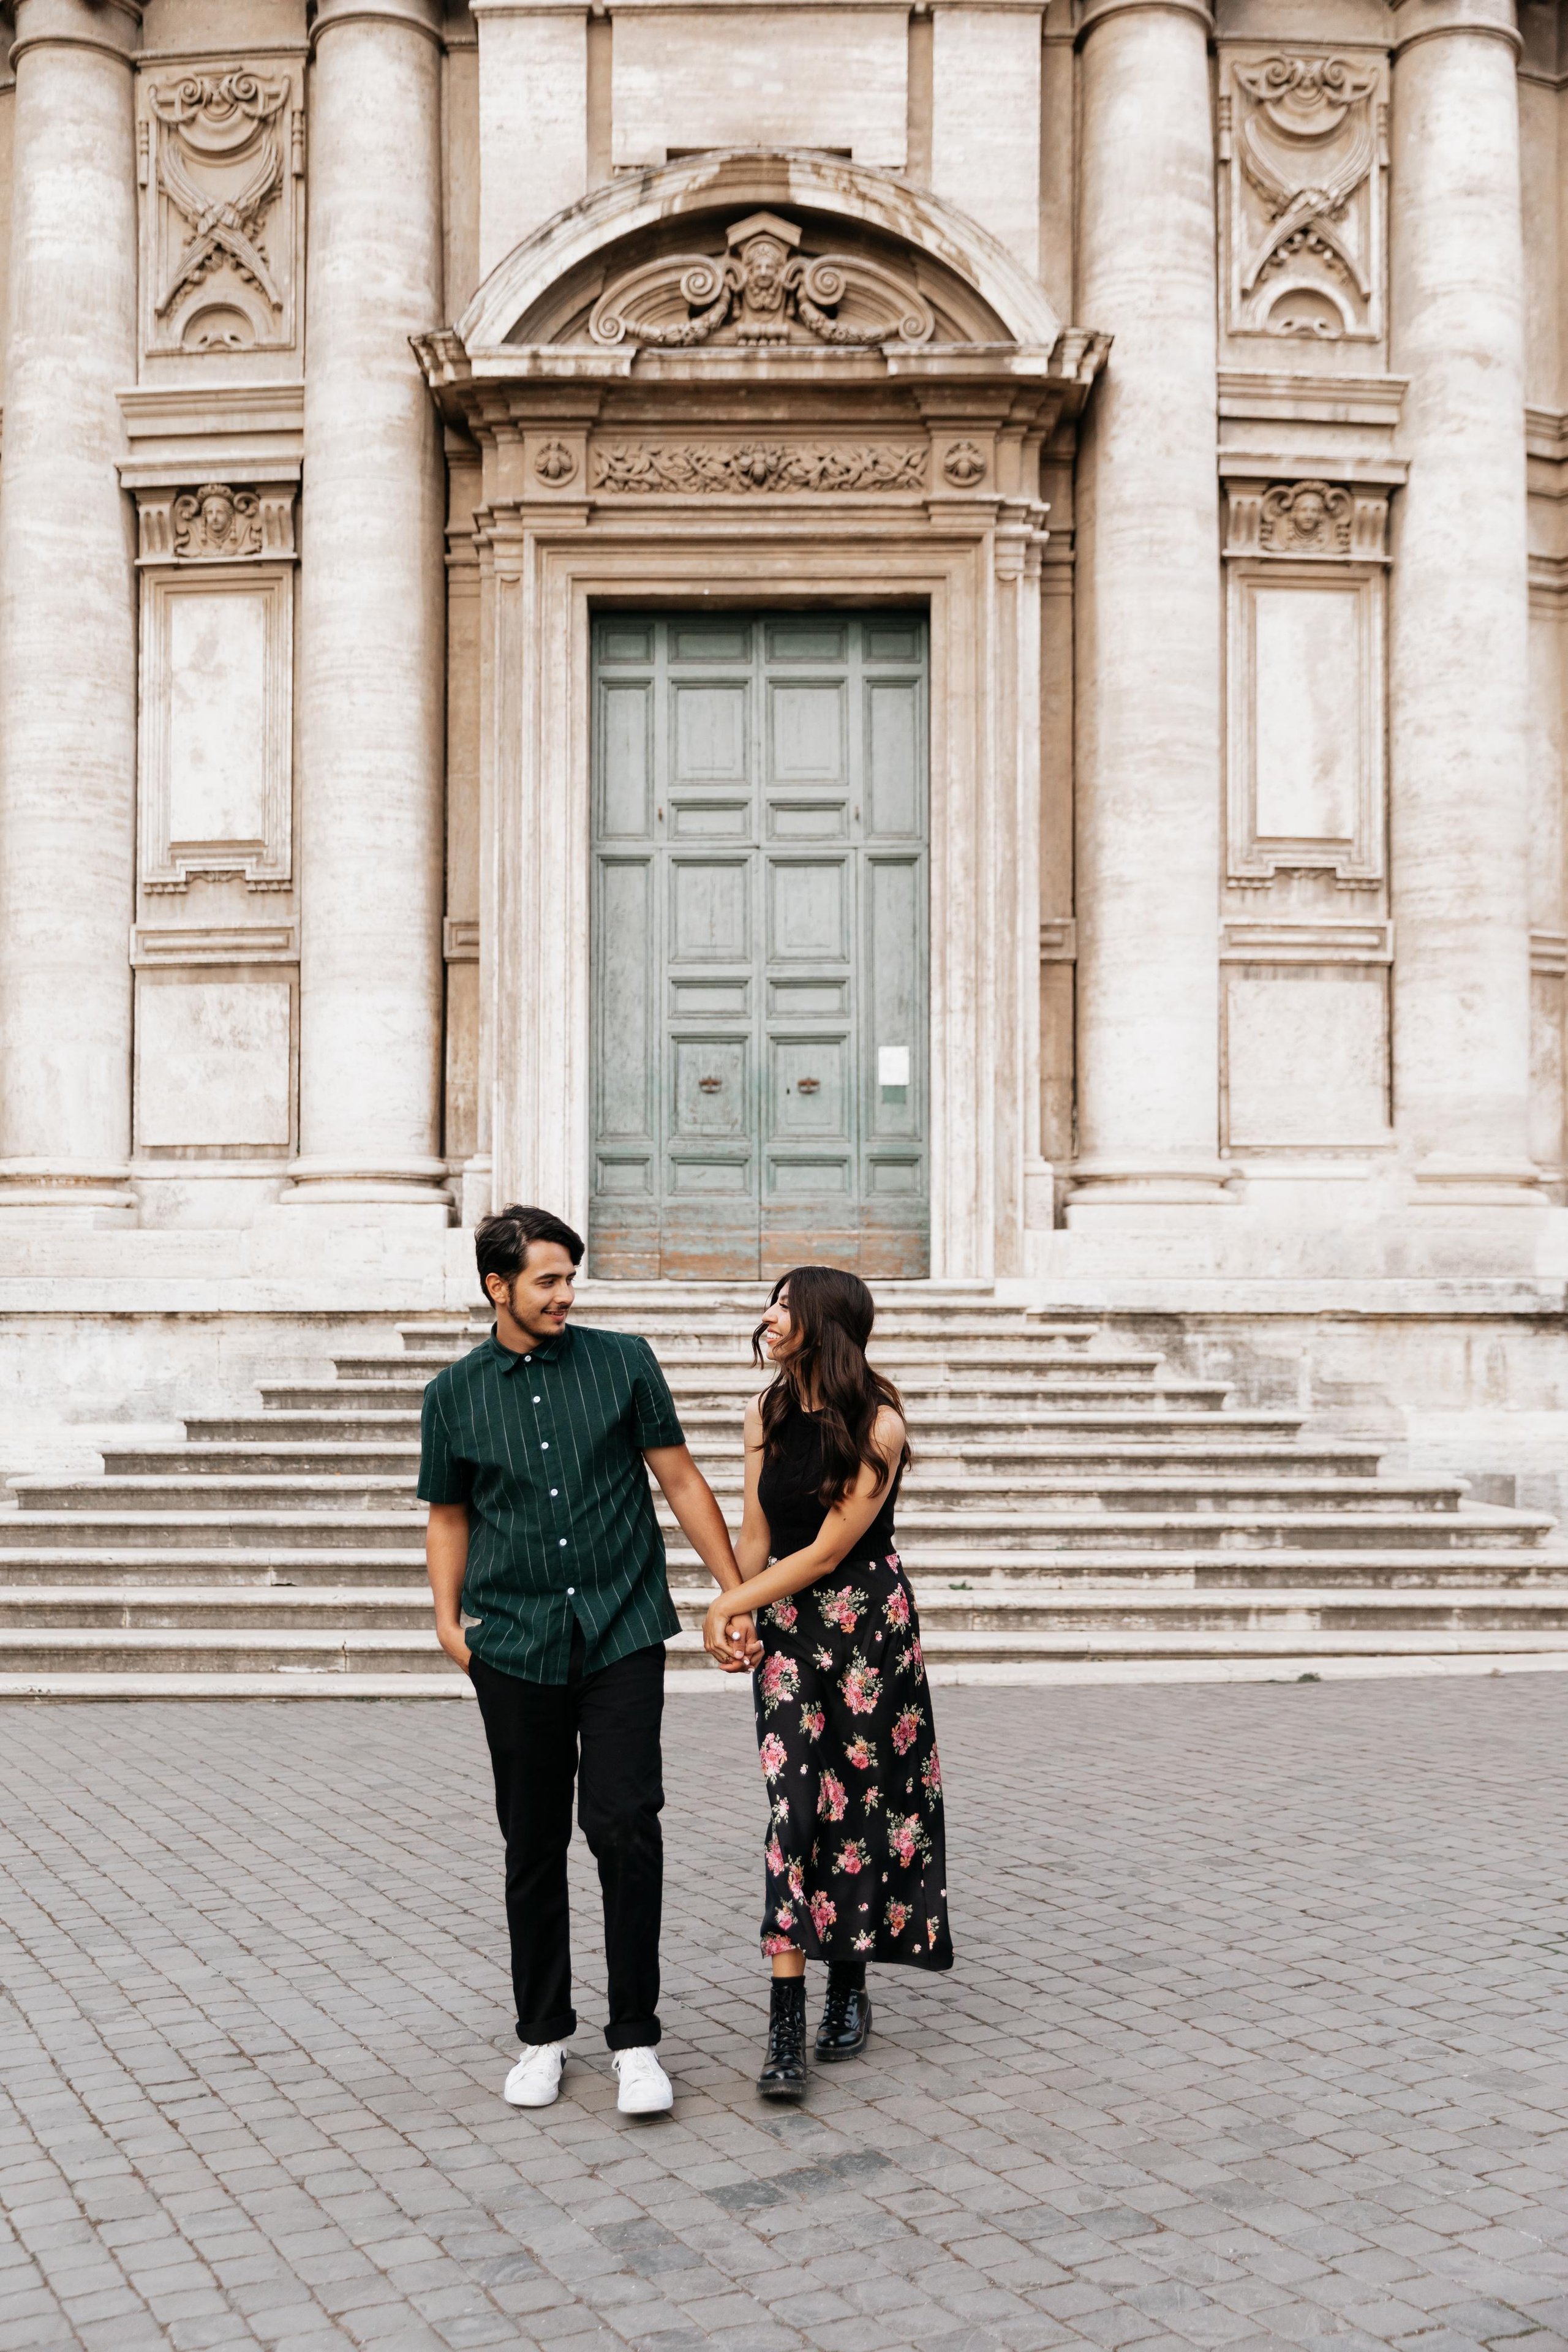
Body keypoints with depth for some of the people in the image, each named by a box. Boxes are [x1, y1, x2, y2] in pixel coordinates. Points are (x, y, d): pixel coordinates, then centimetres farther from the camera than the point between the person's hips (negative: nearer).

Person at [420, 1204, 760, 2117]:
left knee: (626, 1828, -10)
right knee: (534, 1844, 8)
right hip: (517, 1646, 1)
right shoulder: (456, 1394, 6)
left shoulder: (623, 1362, 2)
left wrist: (740, 1595, 2)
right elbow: (449, 1516, 15)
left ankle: (636, 2039, 2)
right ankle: (543, 2034, 24)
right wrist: (448, 1618, 0)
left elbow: (681, 1479, 5)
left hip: (623, 1633, -1)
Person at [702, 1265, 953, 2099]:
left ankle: (849, 1986, 23)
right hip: (786, 1626, 3)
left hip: (869, 1623, -3)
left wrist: (729, 1604, -10)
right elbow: (756, 1537, 8)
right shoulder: (766, 1415, 4)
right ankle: (786, 2024, -7)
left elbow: (827, 1551, -15)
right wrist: (740, 1616, -9)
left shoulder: (878, 1422, -13)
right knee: (793, 1804, -6)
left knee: (862, 1800, 3)